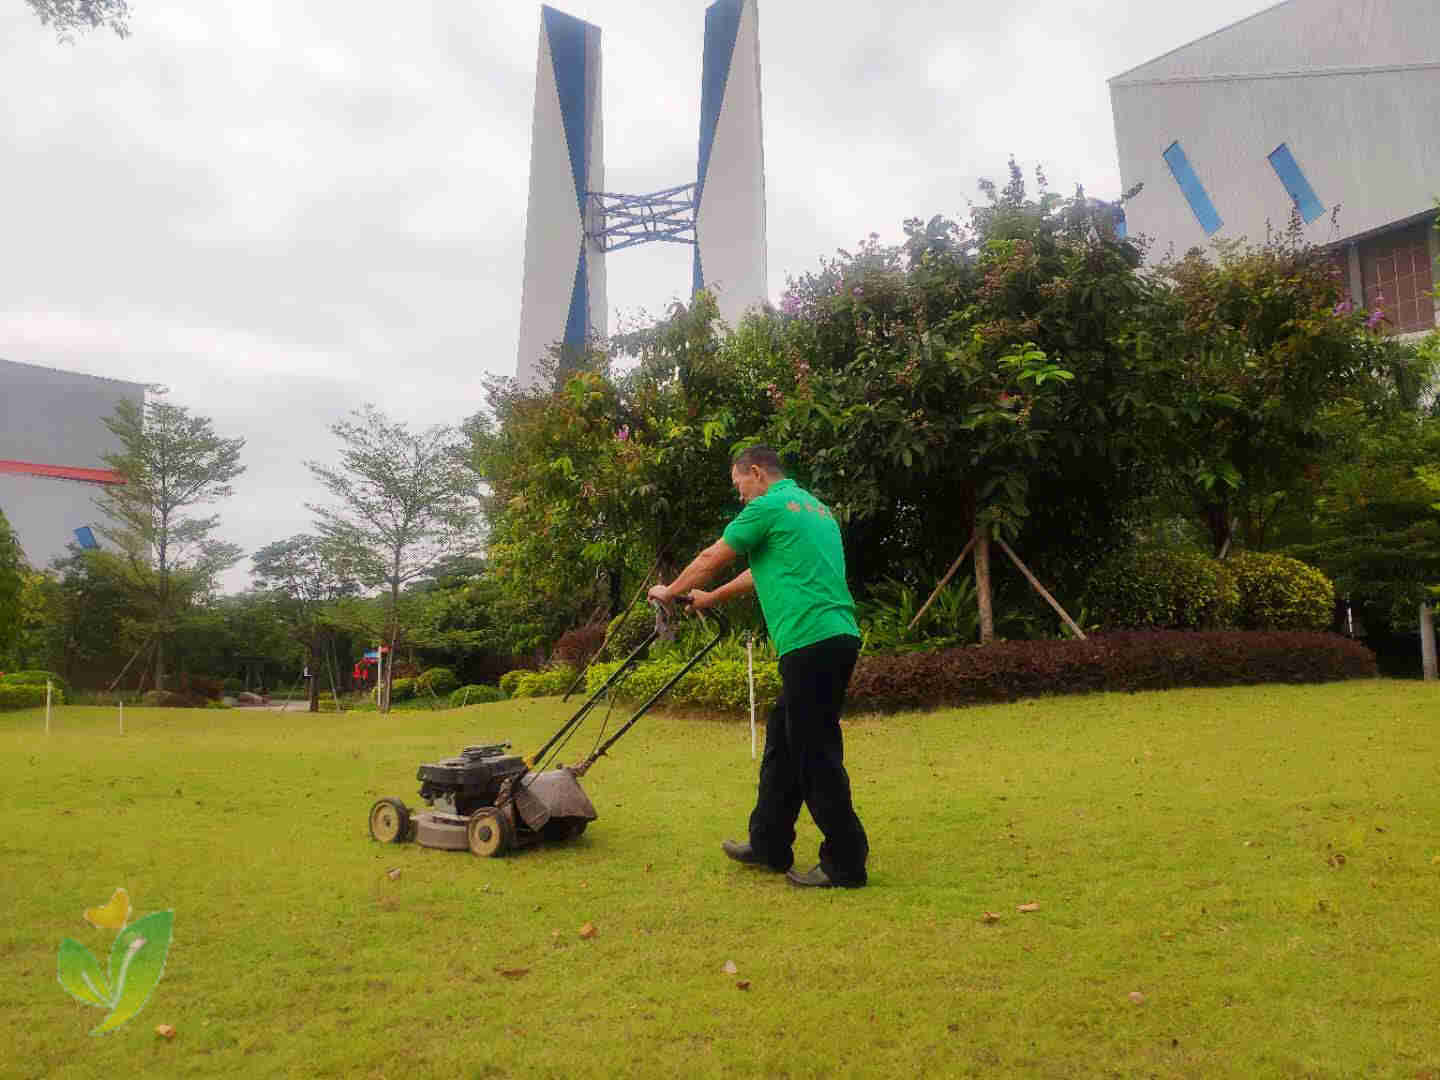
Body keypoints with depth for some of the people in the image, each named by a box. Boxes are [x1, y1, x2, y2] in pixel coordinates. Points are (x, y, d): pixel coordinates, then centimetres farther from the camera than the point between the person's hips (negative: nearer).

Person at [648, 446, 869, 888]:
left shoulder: (769, 506, -5)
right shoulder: (815, 507, 23)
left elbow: (711, 560, 4)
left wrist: (669, 592, 21)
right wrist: (711, 599, 42)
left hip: (811, 642, -9)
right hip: (834, 638, 10)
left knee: (816, 754, -2)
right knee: (782, 742, 17)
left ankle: (845, 863, 6)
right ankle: (769, 845, 26)